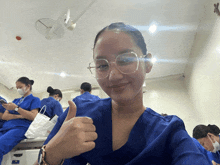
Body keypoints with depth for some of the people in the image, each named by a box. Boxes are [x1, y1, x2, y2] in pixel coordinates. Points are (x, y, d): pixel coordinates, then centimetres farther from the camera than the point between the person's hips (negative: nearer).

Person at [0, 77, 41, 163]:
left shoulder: (34, 99, 11)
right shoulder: (16, 100, 29)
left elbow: (33, 116, -6)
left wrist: (16, 108, -12)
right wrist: (19, 116, -3)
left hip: (20, 128, -6)